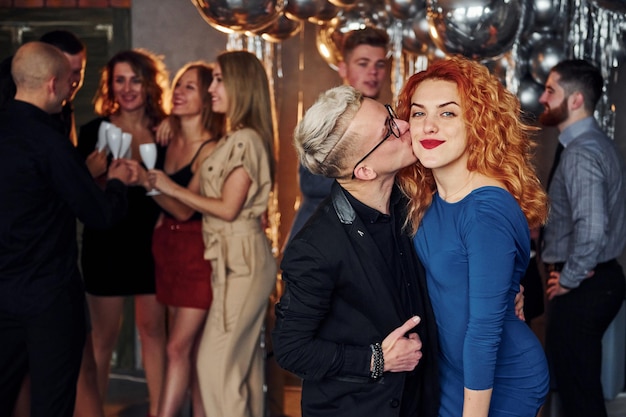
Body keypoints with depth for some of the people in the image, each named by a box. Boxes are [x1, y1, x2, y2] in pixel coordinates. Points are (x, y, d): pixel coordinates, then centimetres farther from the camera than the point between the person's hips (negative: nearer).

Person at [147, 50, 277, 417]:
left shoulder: (245, 140, -14)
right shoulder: (235, 140, 15)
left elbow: (228, 208, -17)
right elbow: (196, 200, 10)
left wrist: (173, 188, -10)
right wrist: (153, 182, 4)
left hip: (241, 262, -10)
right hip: (238, 259, 10)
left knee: (216, 362, -7)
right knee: (245, 360, 14)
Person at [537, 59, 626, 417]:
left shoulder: (581, 153, -20)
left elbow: (591, 228, -32)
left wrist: (569, 280, -18)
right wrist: (573, 272, 11)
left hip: (581, 289, -10)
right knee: (585, 387, 19)